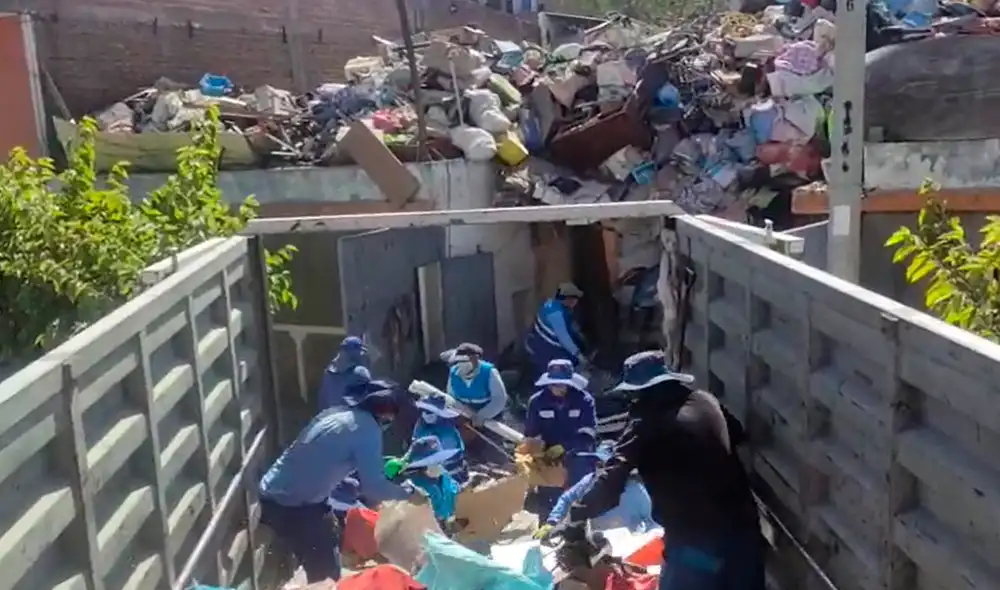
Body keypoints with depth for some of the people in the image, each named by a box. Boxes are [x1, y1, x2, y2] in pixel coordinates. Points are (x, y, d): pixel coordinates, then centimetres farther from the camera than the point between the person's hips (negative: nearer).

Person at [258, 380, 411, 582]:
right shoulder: (367, 429, -12)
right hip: (293, 505, -8)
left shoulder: (335, 413, 11)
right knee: (326, 571, 4)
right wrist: (407, 495, 3)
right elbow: (373, 485, -13)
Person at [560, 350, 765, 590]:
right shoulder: (706, 400, 7)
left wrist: (577, 517, -14)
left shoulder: (648, 421, -12)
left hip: (695, 542, -6)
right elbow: (737, 434, 27)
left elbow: (612, 479, -21)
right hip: (743, 528, 6)